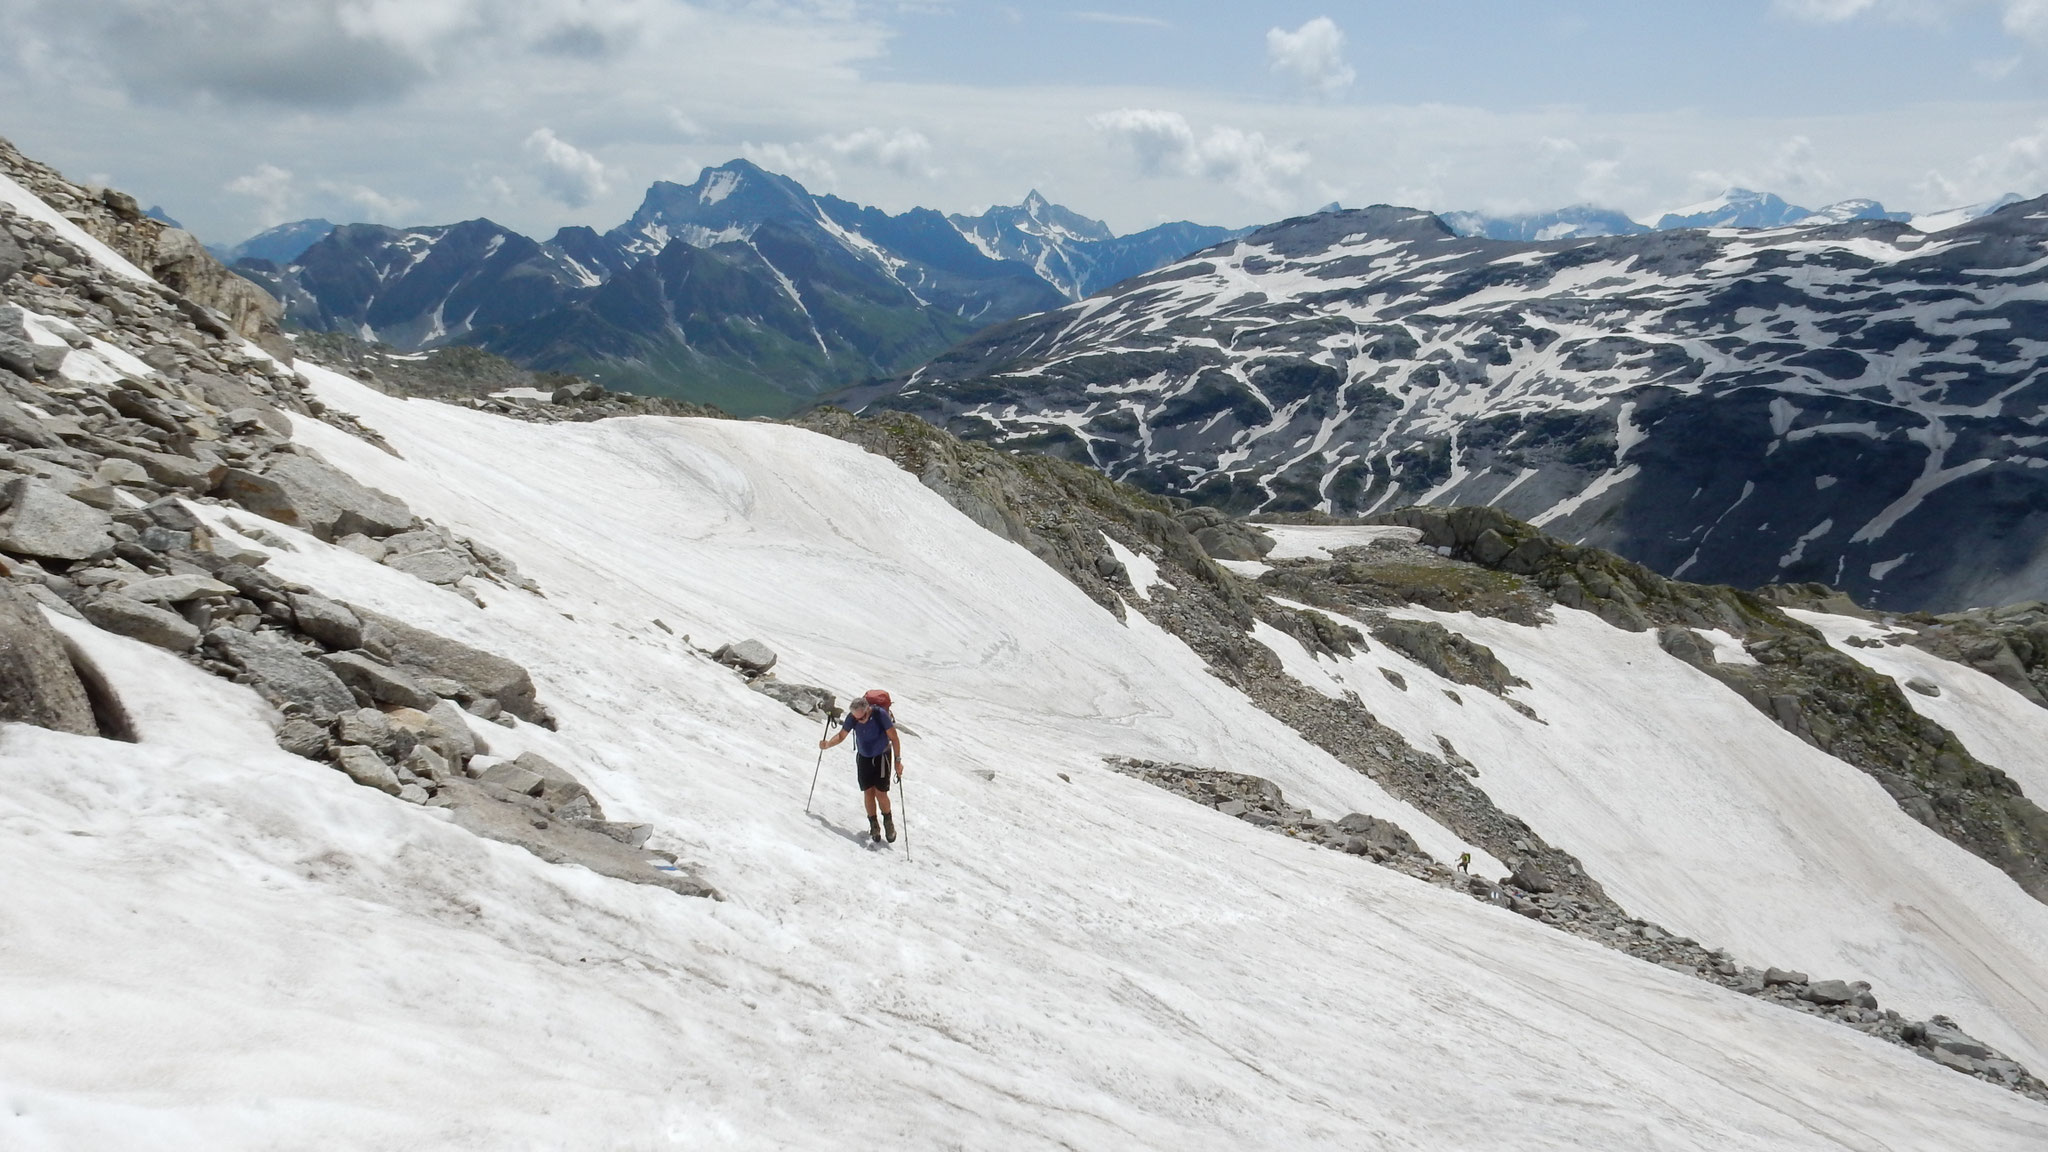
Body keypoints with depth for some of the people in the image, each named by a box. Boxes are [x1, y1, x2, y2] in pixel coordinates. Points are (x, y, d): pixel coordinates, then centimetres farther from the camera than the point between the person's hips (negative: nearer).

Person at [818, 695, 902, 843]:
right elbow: (841, 735, -3)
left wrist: (897, 761, -17)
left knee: (880, 793, -9)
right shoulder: (852, 718, -16)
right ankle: (874, 826, 14)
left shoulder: (880, 714, -26)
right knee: (868, 792, -2)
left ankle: (888, 822, 15)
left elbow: (894, 738, -18)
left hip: (882, 757, -3)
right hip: (863, 758, 3)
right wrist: (828, 744, -21)